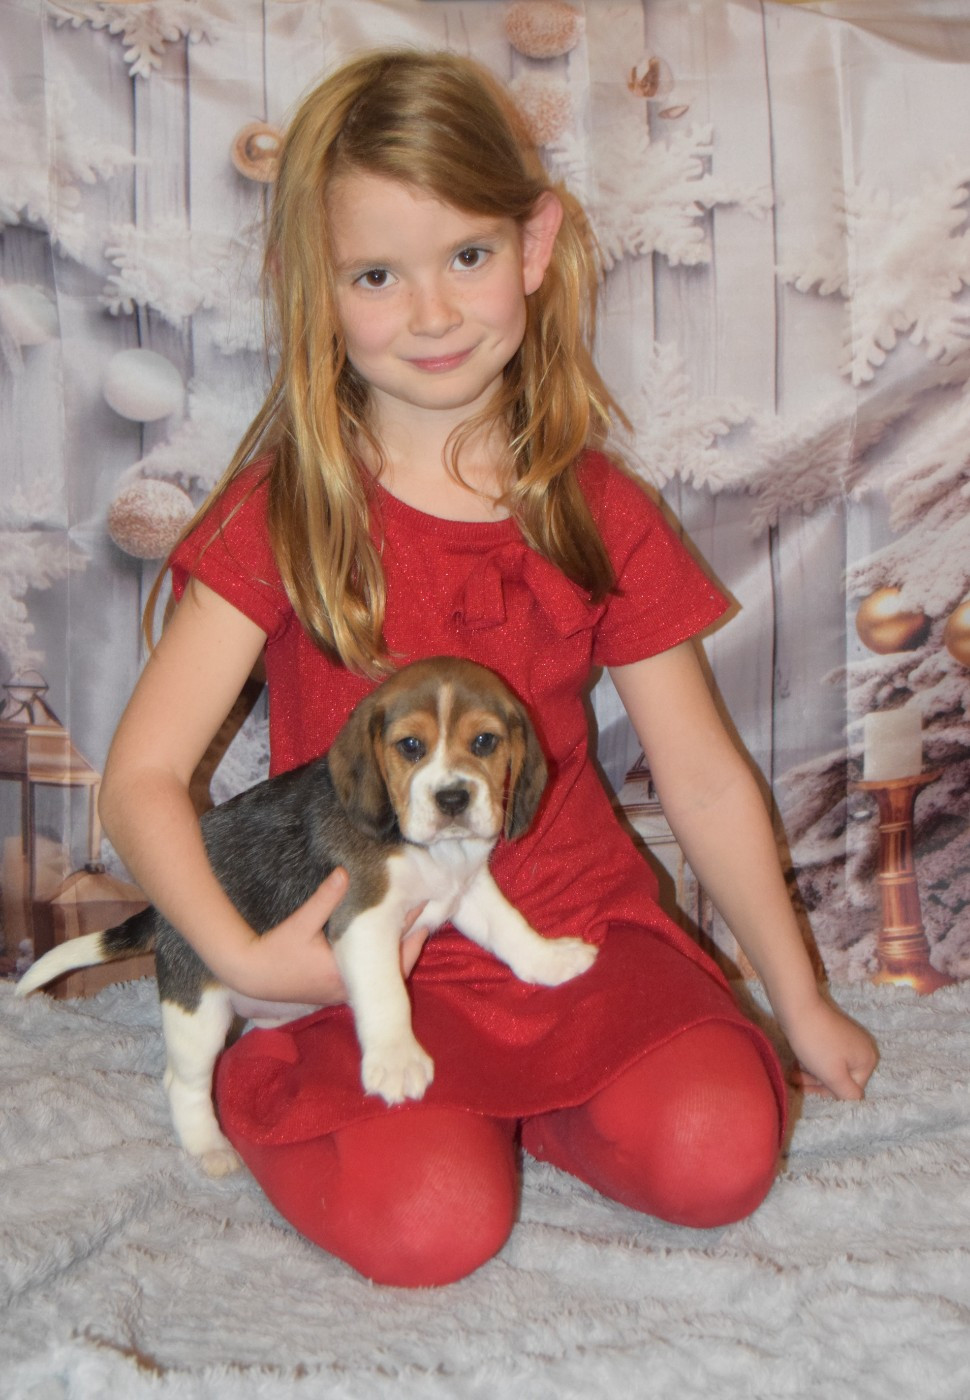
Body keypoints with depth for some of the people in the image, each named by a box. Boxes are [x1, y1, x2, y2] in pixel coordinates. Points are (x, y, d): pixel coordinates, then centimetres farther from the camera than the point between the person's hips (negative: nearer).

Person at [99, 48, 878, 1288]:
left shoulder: (599, 513, -1)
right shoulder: (282, 511, -8)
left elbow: (703, 776, 5)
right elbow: (141, 777, -10)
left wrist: (800, 1003, 11)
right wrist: (242, 958, -26)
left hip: (575, 920, 3)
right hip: (366, 962, -2)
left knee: (718, 1155, -19)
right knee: (427, 1222, -23)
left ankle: (511, 1090, 10)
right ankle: (262, 1081, 8)